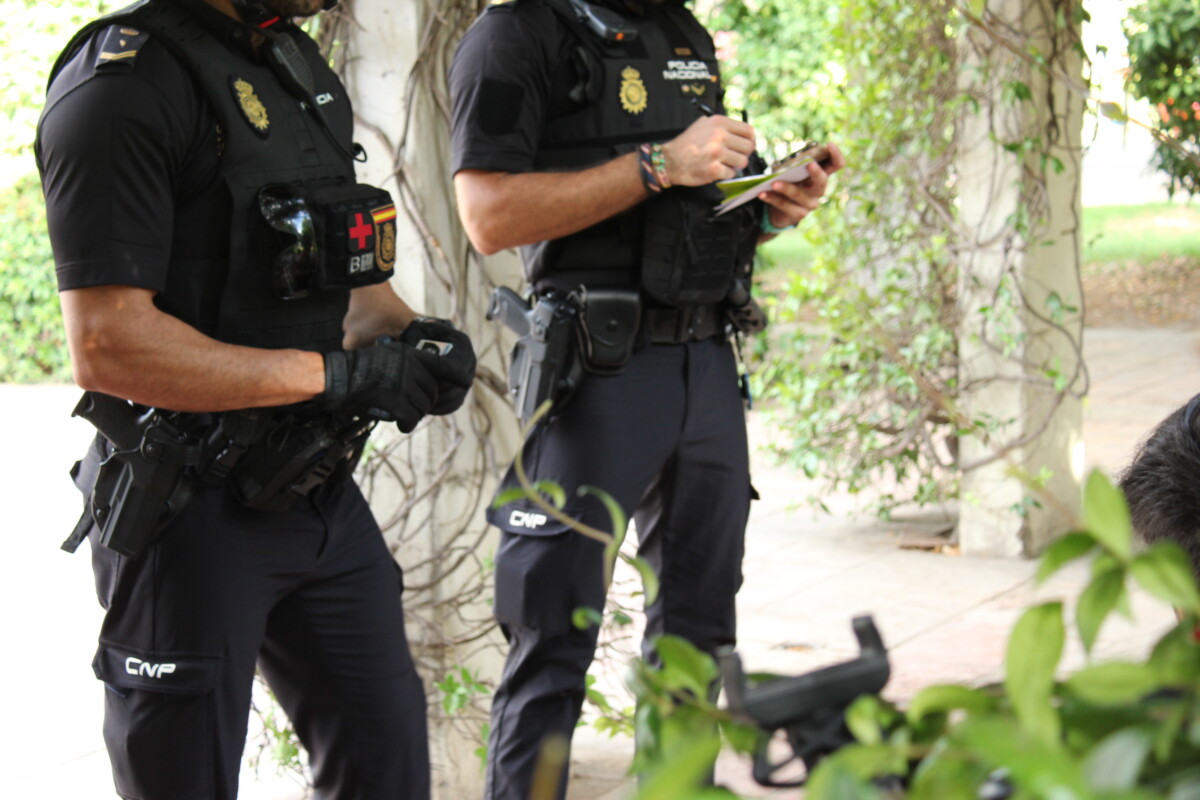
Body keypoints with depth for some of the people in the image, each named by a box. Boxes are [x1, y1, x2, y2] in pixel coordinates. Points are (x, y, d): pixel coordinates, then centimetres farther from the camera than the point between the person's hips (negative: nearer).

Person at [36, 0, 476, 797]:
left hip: (317, 487, 8)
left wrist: (409, 335, -1)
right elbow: (107, 348, -25)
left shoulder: (301, 65, 10)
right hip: (193, 515, -8)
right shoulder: (125, 82, -18)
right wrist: (336, 373, -22)